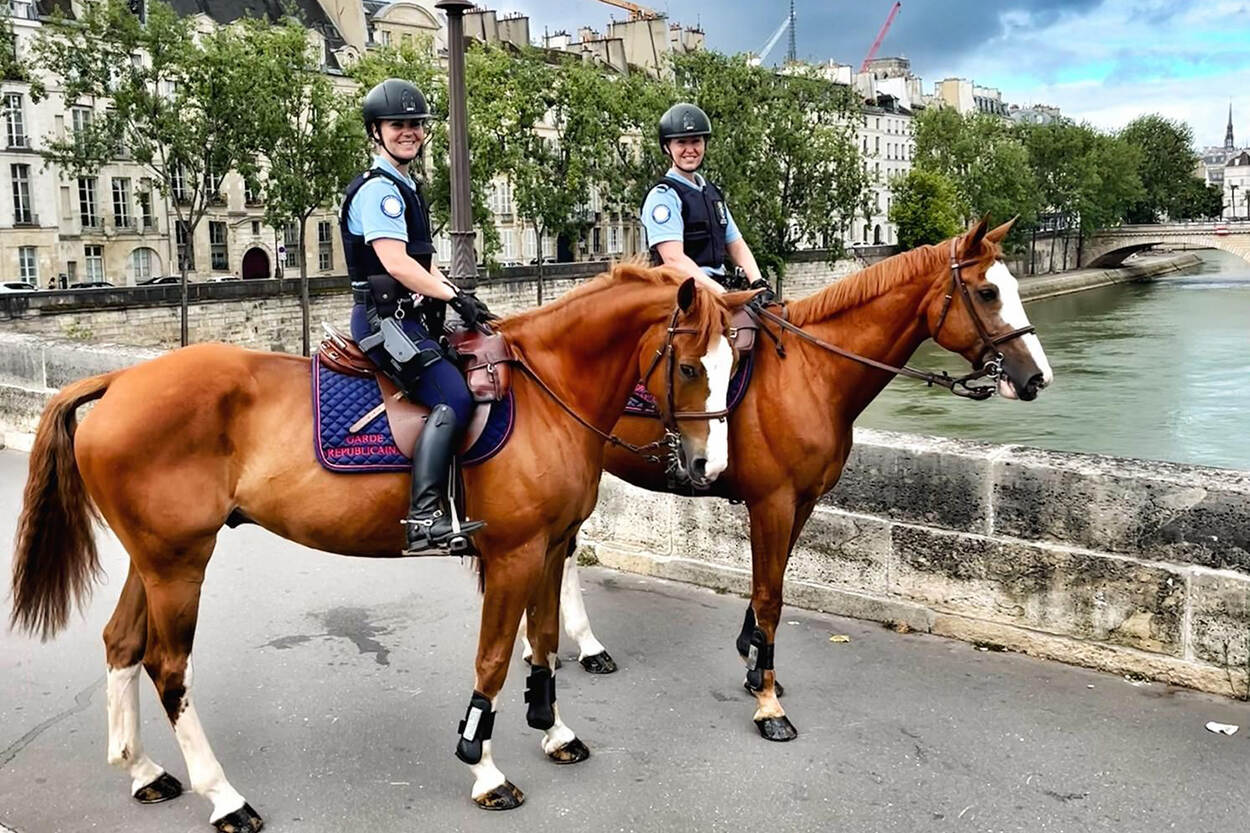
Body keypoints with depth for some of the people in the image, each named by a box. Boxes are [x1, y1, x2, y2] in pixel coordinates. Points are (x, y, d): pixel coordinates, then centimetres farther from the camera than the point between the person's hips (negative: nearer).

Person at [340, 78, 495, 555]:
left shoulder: (406, 188, 22)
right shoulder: (378, 189, -10)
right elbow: (396, 264, -20)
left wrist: (462, 301, 7)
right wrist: (453, 296, -17)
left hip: (410, 319, 11)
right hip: (385, 320, -10)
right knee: (453, 399, -26)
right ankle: (426, 520, -32)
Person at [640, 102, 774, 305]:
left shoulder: (712, 193, 21)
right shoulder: (663, 195, -5)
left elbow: (737, 246, 19)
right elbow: (674, 259, -16)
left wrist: (758, 283, -1)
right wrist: (722, 294, -24)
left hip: (719, 287, 8)